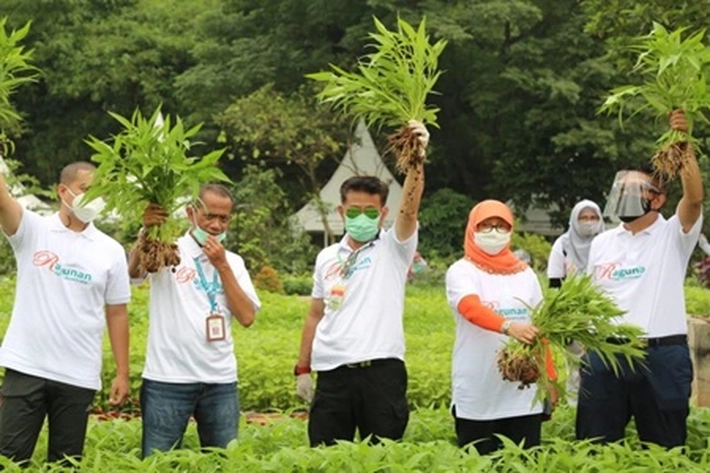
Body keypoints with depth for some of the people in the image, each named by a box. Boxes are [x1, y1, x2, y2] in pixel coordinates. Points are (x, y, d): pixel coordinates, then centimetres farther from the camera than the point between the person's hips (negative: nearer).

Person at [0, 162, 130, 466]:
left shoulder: (111, 250, 5)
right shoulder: (32, 231, 0)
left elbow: (117, 314, 7)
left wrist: (123, 374, 4)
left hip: (78, 376, 2)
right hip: (26, 368, -1)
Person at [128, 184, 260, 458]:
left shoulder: (232, 262, 12)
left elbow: (247, 317, 0)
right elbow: (130, 272, -20)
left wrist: (222, 265, -4)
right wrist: (146, 232, -35)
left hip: (221, 381, 4)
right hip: (167, 380, -4)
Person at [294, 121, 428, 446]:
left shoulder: (393, 248, 3)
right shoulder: (327, 258, 15)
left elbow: (409, 210, -16)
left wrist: (416, 162, -30)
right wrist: (302, 367, 14)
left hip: (382, 370, -3)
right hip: (332, 371, 4)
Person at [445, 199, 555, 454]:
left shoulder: (525, 274, 11)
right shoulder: (462, 271, -3)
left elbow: (540, 327, 14)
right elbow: (471, 308, -22)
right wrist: (508, 326, -40)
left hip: (524, 395, 4)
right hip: (477, 396, -3)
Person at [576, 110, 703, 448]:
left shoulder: (673, 236, 2)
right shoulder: (602, 243, 15)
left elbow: (695, 198, -16)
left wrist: (683, 145, -25)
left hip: (662, 355, -4)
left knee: (664, 450, 6)